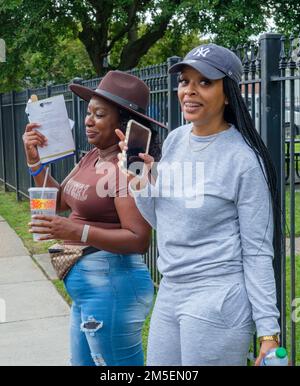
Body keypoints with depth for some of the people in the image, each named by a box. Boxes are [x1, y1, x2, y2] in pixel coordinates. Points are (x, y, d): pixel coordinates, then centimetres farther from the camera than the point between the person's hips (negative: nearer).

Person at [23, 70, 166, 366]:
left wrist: (78, 232, -31)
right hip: (86, 285, 9)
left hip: (111, 284, -9)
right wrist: (35, 160, 5)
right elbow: (59, 201, 17)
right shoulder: (92, 157, 8)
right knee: (83, 361, 21)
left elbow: (139, 240, -23)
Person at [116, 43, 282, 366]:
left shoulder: (244, 159, -15)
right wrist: (140, 179, -4)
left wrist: (268, 330, -12)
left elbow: (257, 253, -12)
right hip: (169, 292, 7)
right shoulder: (174, 139, 4)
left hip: (218, 302, -7)